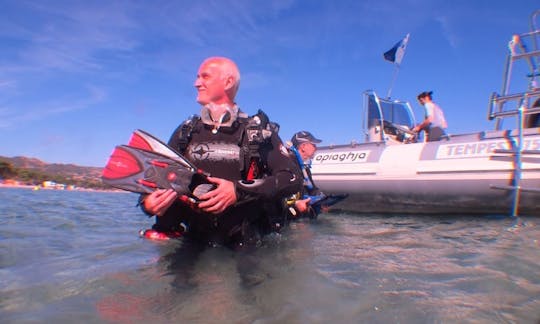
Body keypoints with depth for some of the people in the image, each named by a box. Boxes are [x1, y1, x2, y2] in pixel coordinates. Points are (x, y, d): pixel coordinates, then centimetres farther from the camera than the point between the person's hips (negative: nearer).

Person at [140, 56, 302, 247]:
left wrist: (239, 191, -17)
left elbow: (293, 178, -5)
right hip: (193, 243, 2)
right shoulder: (185, 132, 12)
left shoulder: (259, 131, 1)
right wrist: (147, 201, -9)